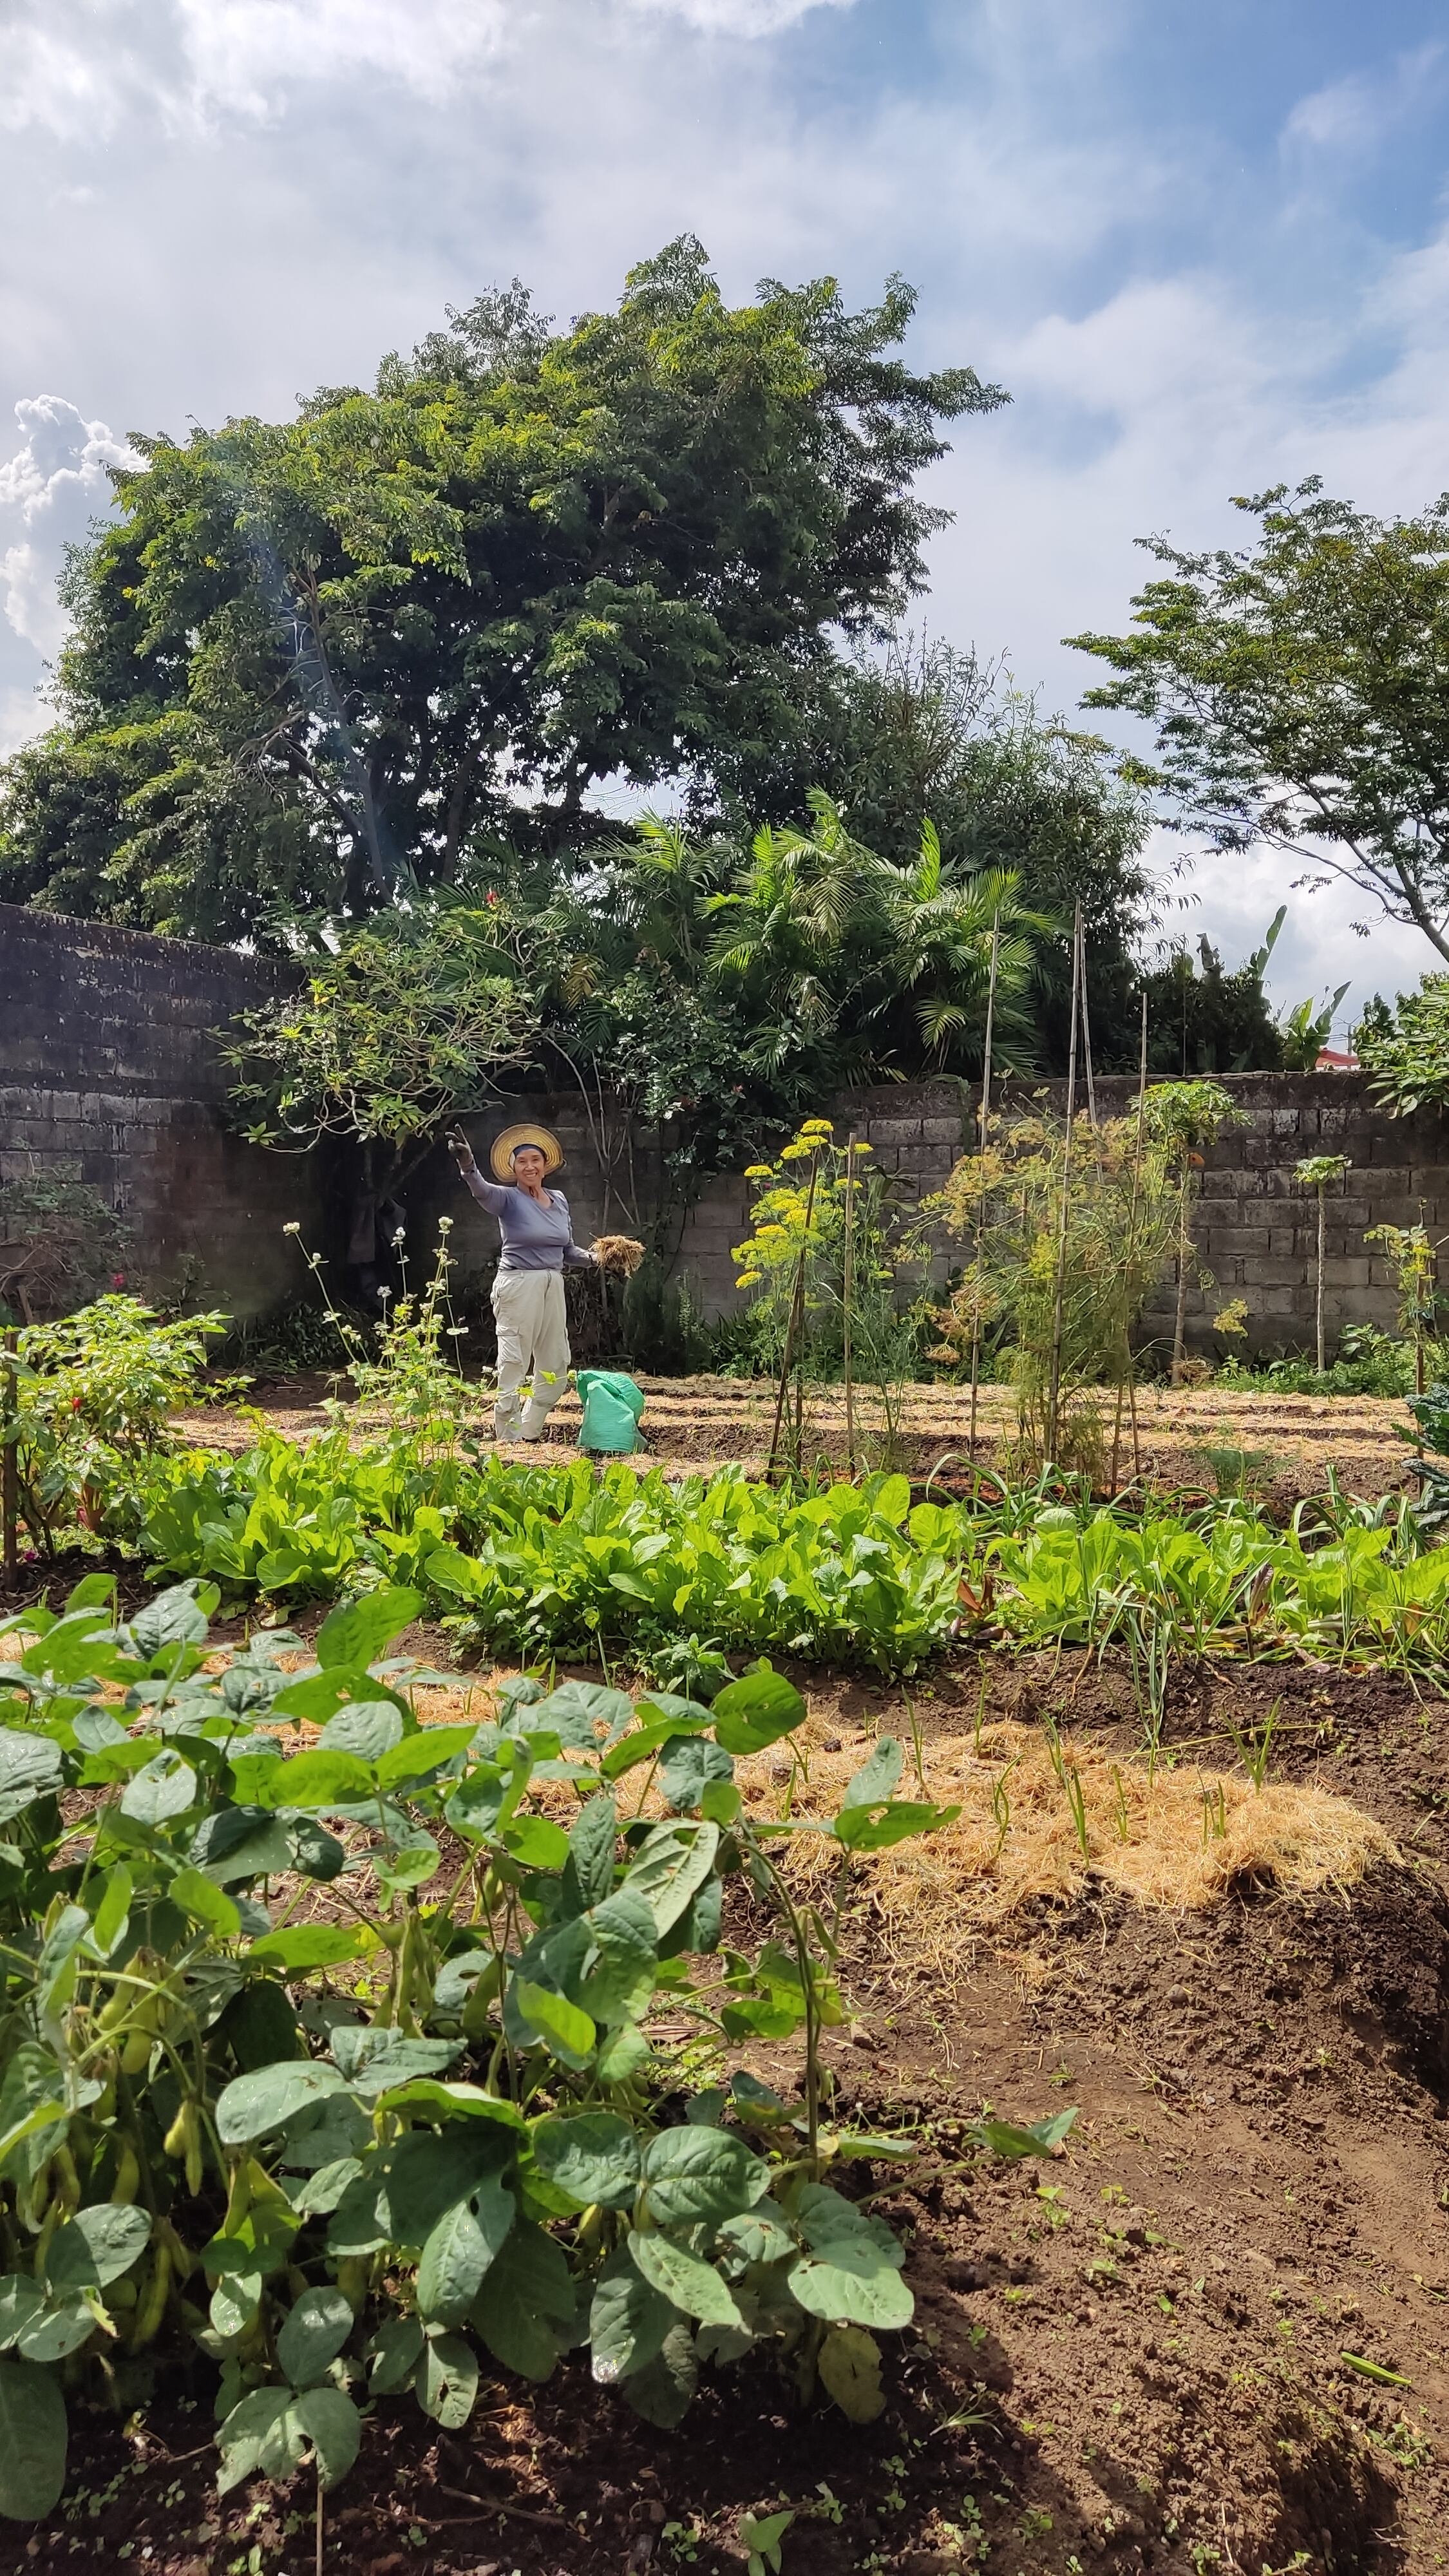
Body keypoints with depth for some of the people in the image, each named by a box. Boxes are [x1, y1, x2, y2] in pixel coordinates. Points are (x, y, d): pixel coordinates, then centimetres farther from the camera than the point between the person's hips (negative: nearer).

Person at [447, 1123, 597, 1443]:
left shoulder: (559, 1200, 12)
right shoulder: (508, 1198, -6)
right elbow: (483, 1191, -29)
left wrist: (592, 1258, 1)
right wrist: (468, 1167, -49)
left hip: (553, 1287, 7)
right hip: (518, 1286, -7)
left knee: (556, 1371, 13)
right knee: (513, 1367, -4)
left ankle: (527, 1434, 28)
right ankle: (508, 1439, 5)